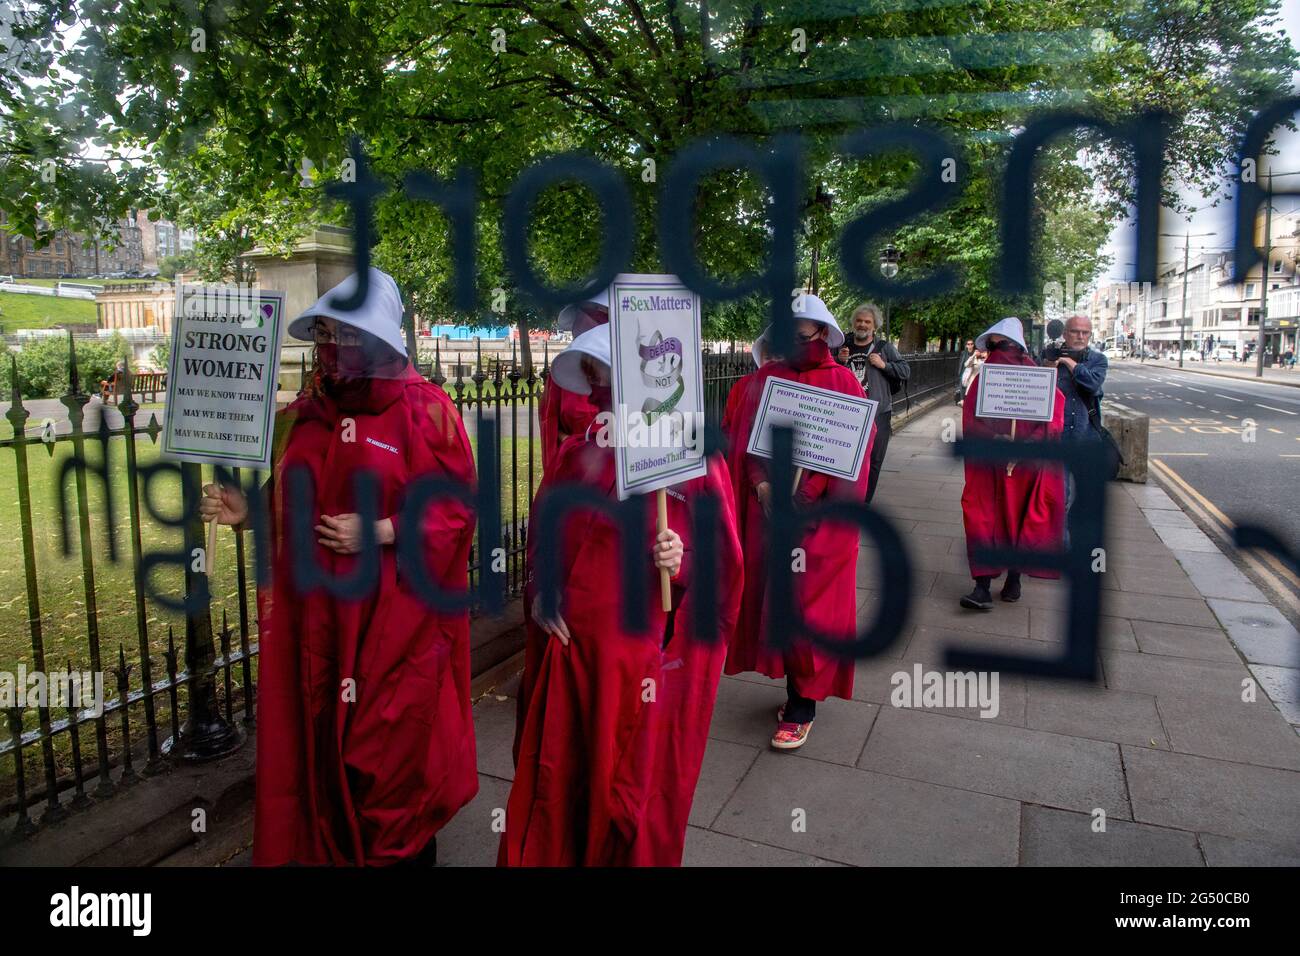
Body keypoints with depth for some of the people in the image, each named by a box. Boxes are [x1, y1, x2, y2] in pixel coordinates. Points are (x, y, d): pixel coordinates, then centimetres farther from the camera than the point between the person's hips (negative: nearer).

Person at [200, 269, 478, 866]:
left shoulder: (425, 410, -9)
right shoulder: (307, 413, 8)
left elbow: (458, 509, -10)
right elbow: (289, 500, 16)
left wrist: (380, 533, -19)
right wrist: (248, 511, -3)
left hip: (393, 619, -5)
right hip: (315, 612, 5)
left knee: (391, 746, 6)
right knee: (320, 739, 15)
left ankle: (406, 851, 30)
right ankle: (329, 849, 38)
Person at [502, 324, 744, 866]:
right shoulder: (575, 453, 7)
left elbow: (723, 564, -6)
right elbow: (541, 534, 15)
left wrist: (683, 562, -25)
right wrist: (538, 593, 0)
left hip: (642, 655, -4)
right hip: (565, 648, 4)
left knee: (630, 791, 11)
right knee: (554, 782, 16)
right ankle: (548, 857, 40)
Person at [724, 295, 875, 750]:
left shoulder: (842, 382, -2)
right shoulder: (764, 379, 6)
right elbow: (745, 439, 3)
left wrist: (812, 490, -16)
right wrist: (762, 485, -12)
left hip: (819, 515, -3)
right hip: (771, 508, 3)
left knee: (809, 604, -1)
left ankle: (801, 707, 11)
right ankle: (796, 686, 25)